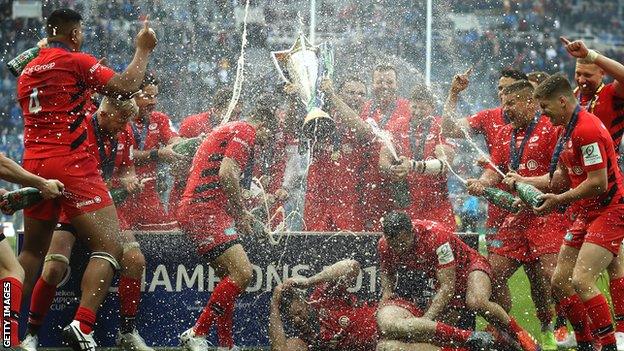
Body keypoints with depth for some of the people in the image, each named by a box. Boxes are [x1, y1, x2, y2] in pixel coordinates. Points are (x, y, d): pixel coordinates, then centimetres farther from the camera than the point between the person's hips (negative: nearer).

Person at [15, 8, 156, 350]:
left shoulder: (27, 72, 17)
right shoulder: (76, 62, -4)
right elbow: (125, 86, -6)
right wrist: (143, 50, 8)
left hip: (33, 165, 7)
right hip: (72, 165, -7)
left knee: (32, 252, 19)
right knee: (109, 248, -7)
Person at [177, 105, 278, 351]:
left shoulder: (228, 131, 28)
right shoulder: (246, 131, -3)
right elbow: (227, 174, -16)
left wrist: (239, 214, 18)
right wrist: (241, 214, -7)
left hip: (195, 210, 11)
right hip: (205, 210, -11)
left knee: (231, 279, 15)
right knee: (242, 273, -18)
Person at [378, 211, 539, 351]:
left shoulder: (435, 235, -35)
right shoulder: (384, 246, -17)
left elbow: (447, 286, -35)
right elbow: (387, 271, 8)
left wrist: (427, 318, -44)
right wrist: (386, 292, -15)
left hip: (470, 266, -7)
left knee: (476, 302, -40)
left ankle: (519, 334, -17)